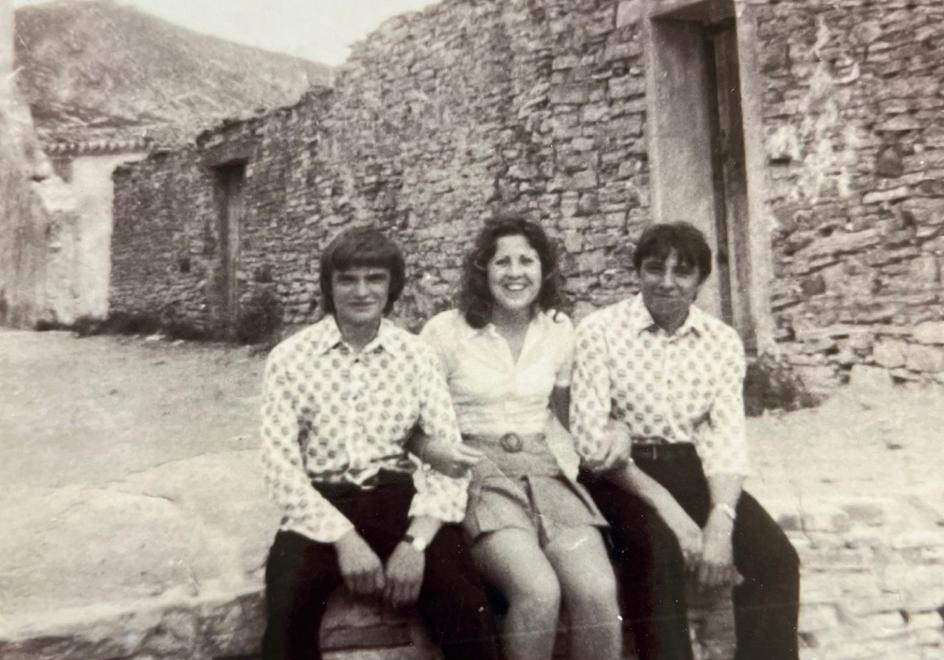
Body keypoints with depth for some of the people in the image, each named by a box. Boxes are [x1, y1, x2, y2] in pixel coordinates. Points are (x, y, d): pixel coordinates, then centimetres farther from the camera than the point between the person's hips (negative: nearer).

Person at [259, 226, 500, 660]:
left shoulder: (417, 356, 4)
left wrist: (417, 539, -17)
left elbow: (448, 452, -2)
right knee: (289, 609, -28)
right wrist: (343, 536, -17)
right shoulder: (289, 358, 1)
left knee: (466, 605, -22)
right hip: (321, 505, 0)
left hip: (399, 497, 1)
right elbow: (280, 462, -5)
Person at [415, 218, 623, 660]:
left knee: (599, 591, -22)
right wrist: (436, 451, -20)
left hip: (546, 472, 4)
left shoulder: (559, 330, 8)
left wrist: (570, 462, 4)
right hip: (477, 475, -3)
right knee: (540, 592, -29)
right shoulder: (445, 330, -4)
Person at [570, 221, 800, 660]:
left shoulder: (723, 340, 4)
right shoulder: (600, 329, -7)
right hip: (621, 473, -3)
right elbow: (592, 441, -13)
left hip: (692, 466, 4)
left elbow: (727, 438, -3)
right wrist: (668, 509, -20)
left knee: (775, 557, -16)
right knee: (658, 552, -30)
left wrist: (720, 520, -22)